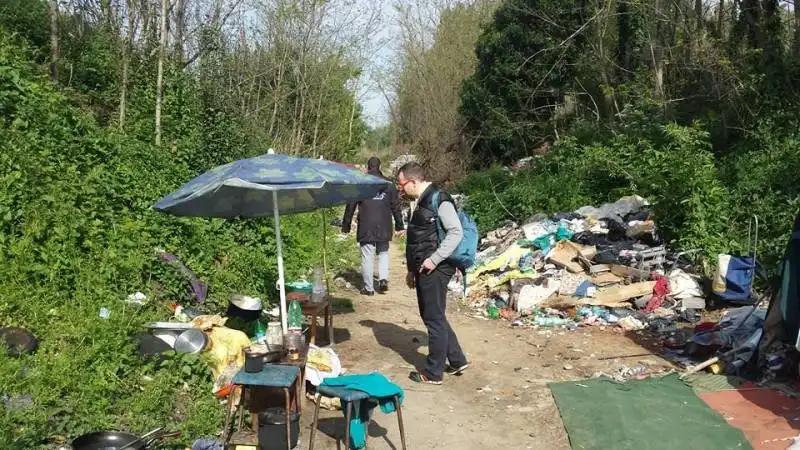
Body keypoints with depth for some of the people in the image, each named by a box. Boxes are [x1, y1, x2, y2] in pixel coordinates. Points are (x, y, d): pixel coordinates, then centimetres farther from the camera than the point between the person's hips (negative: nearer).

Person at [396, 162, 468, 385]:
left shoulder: (439, 199, -15)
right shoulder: (422, 202, 15)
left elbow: (456, 232, -23)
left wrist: (434, 259, -23)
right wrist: (412, 269, 22)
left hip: (435, 270, -10)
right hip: (423, 270, 10)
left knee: (434, 319, 0)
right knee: (431, 316, 17)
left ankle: (433, 372, 12)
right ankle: (457, 360, 27)